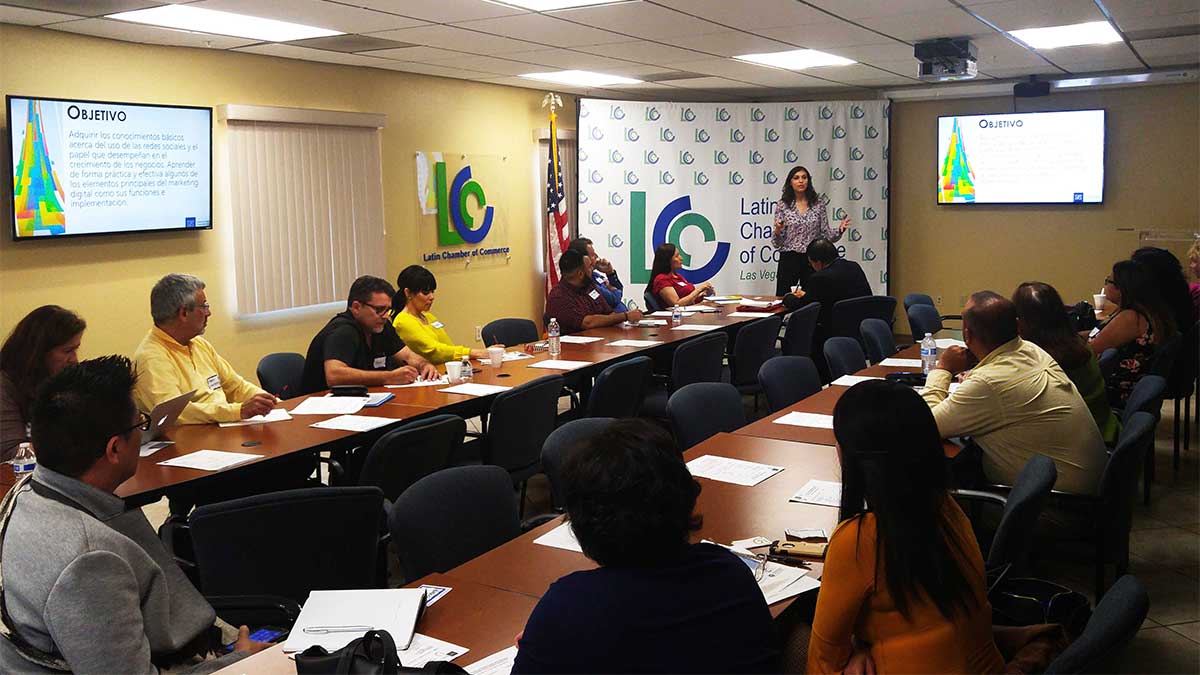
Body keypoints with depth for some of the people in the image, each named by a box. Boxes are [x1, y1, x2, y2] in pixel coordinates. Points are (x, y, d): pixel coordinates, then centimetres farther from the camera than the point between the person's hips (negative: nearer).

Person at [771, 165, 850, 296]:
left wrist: (839, 230, -13)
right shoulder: (782, 205, -1)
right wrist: (778, 230, -22)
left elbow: (825, 234, 5)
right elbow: (777, 242, -2)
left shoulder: (818, 204, 4)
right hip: (789, 260, -1)